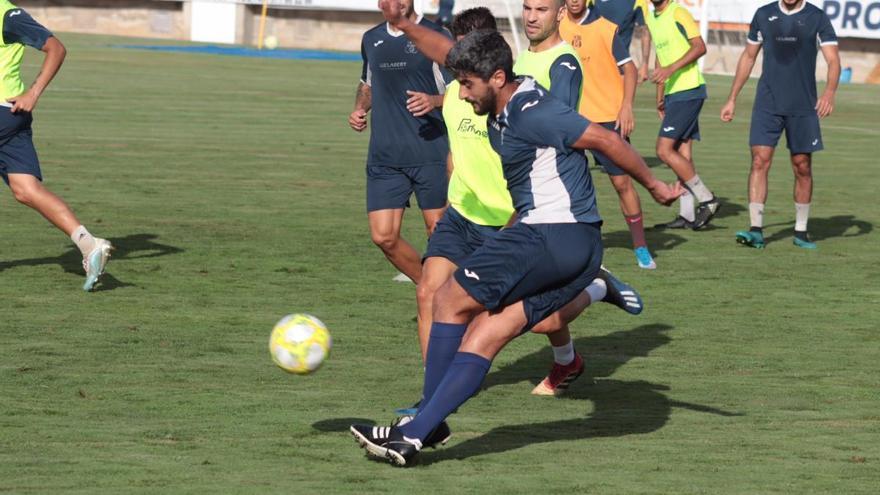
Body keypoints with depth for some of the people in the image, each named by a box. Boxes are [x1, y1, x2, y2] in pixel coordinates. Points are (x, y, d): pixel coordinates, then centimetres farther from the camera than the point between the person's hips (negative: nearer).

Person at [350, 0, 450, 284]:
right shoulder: (371, 40, 13)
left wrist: (434, 101, -22)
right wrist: (359, 109, 10)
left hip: (430, 154, -5)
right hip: (384, 157, 5)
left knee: (439, 231, -1)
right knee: (383, 237, -1)